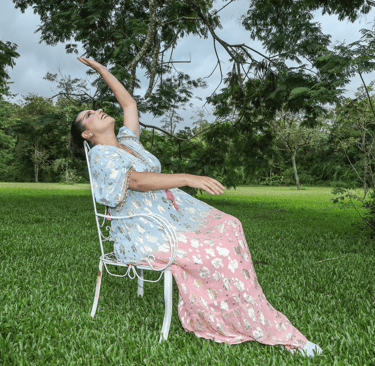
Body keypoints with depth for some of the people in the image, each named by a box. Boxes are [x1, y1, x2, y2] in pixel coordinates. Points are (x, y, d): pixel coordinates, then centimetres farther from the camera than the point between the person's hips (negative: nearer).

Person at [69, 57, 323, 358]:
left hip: (172, 214, 8)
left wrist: (101, 69, 32)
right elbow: (136, 180, -22)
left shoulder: (127, 140, 19)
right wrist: (188, 178, -32)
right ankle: (273, 331, -14)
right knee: (216, 254, -23)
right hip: (143, 235, -8)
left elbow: (129, 102, 27)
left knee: (228, 227, -11)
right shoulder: (101, 154, -5)